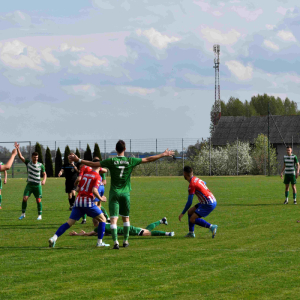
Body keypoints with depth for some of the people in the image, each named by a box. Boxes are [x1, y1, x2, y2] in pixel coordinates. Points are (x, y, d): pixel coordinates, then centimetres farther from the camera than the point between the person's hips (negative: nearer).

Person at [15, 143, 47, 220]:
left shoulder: (40, 165, 0)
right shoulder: (28, 162, 0)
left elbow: (44, 174, 9)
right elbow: (21, 157, -8)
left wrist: (44, 180, -11)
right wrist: (18, 149, -22)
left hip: (37, 185, -1)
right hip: (29, 184, 1)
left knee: (38, 200, -2)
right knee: (24, 198, -8)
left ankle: (39, 215, 10)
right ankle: (23, 214, 6)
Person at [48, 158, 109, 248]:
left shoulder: (85, 174, 16)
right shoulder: (97, 177, -3)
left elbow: (78, 189, 18)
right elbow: (94, 190, -16)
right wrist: (100, 198, -3)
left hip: (78, 201, 6)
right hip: (88, 202, -6)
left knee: (69, 223, 4)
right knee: (102, 219, 11)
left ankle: (54, 238, -10)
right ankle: (99, 242, 7)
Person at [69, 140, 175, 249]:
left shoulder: (111, 161, -7)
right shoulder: (130, 161, -4)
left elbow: (93, 164, -5)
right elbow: (148, 159, 4)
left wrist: (78, 160, 4)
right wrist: (163, 154, 15)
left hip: (114, 193, -1)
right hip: (125, 193, 2)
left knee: (113, 219, -4)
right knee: (126, 218, 17)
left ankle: (115, 242, -17)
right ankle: (125, 241, 22)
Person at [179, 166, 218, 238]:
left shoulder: (192, 184, -16)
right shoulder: (197, 179, 9)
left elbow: (189, 202, -14)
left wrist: (182, 213, -4)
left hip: (209, 204, -9)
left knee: (192, 219, -10)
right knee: (190, 212, 16)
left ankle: (211, 227, -13)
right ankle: (191, 233, 19)